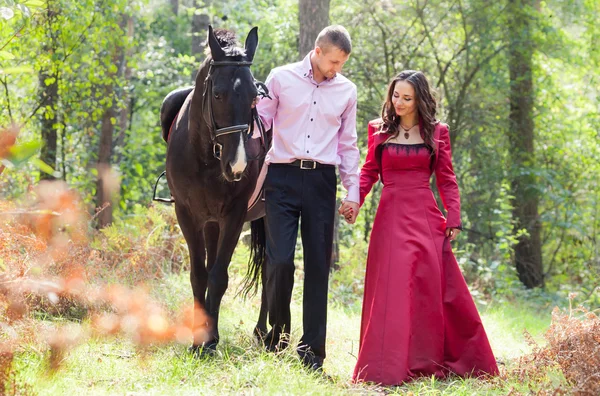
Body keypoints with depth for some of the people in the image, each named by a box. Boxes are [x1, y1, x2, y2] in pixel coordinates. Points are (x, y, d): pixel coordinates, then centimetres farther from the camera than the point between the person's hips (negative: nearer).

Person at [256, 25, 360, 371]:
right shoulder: (281, 79, 2)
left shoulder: (347, 90, 10)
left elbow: (348, 144, 15)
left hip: (322, 182, 2)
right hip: (283, 177, -2)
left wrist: (353, 192, 10)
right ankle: (278, 334, 11)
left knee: (319, 265, 2)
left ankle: (312, 349, 9)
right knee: (281, 260, -11)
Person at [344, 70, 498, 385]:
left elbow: (446, 179, 7)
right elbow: (369, 171, 8)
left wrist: (454, 219, -2)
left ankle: (428, 363, 11)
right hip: (391, 216, 0)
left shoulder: (437, 132, 7)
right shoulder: (379, 130, 8)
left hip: (425, 217, 1)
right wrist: (355, 199, -9)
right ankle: (388, 367, -4)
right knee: (392, 290, -5)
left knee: (433, 288, 0)